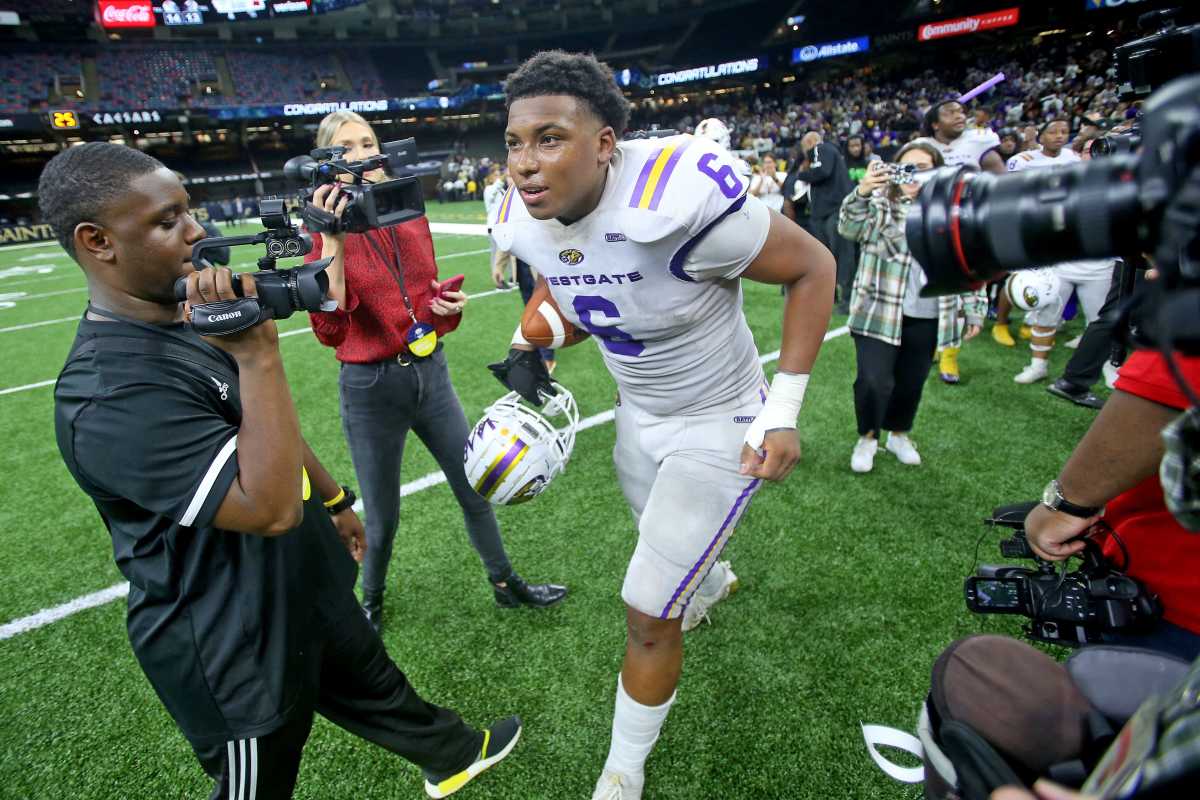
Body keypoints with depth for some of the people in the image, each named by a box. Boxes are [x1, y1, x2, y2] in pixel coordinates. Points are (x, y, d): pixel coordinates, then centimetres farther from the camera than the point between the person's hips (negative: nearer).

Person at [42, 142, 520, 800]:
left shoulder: (194, 315, 0)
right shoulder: (110, 395, -31)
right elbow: (272, 508, -35)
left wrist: (332, 501, 22)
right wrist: (257, 353, -35)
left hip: (305, 593, 9)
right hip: (236, 655, -9)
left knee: (374, 684, 30)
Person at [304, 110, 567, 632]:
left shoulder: (412, 218, 4)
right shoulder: (327, 233, -9)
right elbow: (330, 332, -22)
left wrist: (450, 305, -7)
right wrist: (332, 243, -28)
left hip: (431, 373, 4)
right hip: (370, 385, -4)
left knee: (477, 490, 14)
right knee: (382, 518, 10)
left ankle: (505, 584, 37)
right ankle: (371, 603, 40)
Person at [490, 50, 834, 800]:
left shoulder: (678, 201, -35)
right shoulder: (529, 224, -12)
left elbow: (812, 267, -21)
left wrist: (783, 412, -22)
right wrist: (529, 348, -2)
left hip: (717, 426, -6)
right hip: (639, 414, 7)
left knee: (649, 616, -1)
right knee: (670, 543, 31)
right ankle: (713, 577, 70)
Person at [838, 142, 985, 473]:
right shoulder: (881, 203, -4)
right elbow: (849, 228, -24)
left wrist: (974, 309, 10)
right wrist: (862, 193, -41)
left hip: (927, 318, 4)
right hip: (880, 312, -3)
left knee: (911, 382, 13)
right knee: (874, 381, -8)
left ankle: (899, 434, 37)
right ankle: (867, 437, 17)